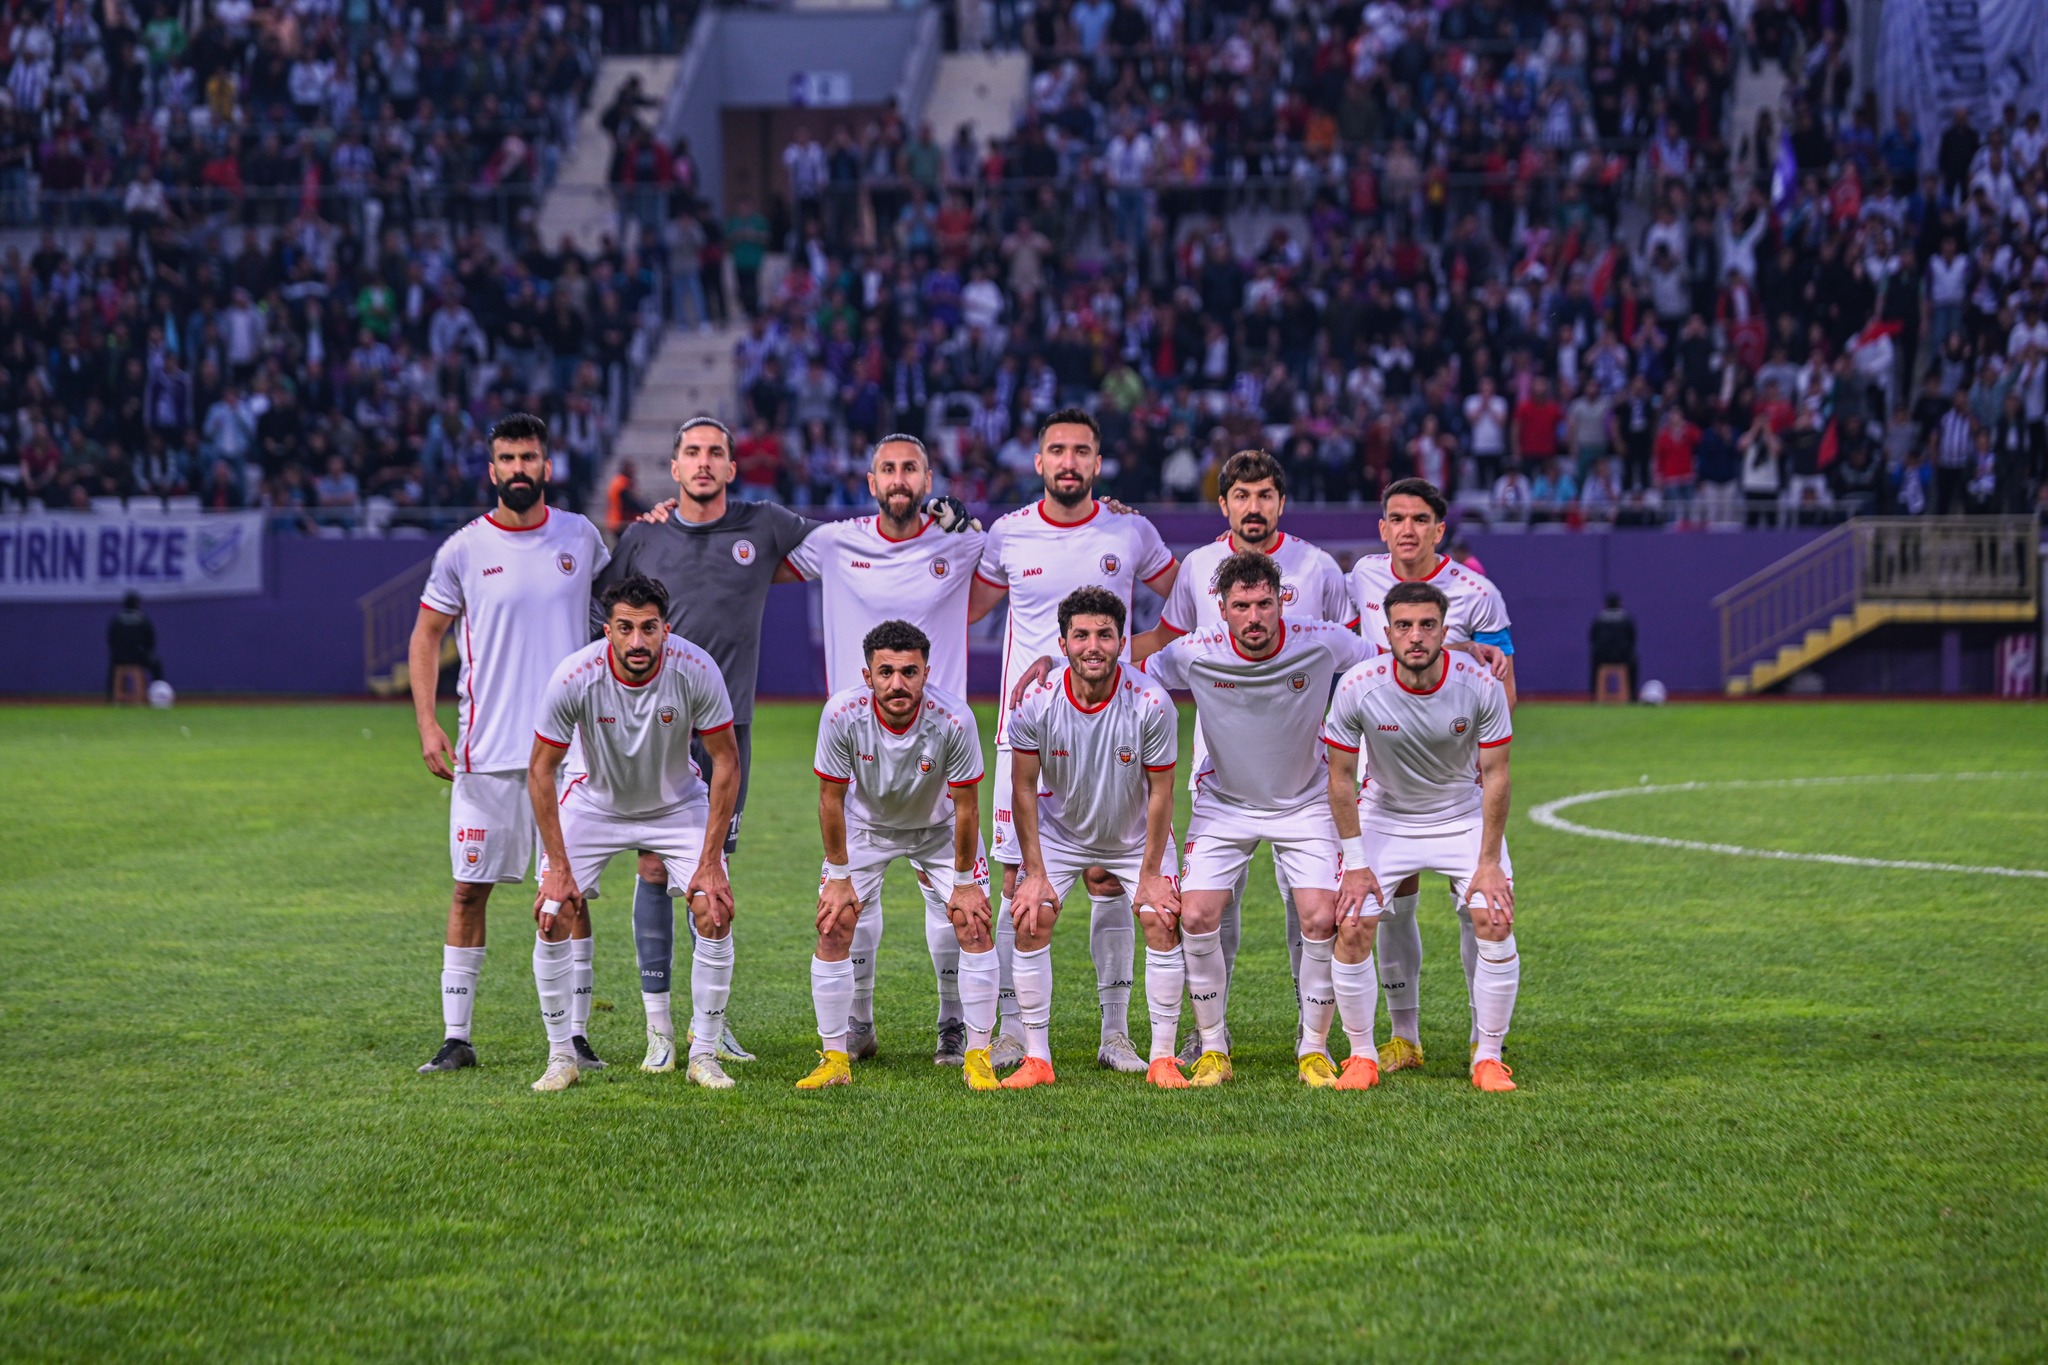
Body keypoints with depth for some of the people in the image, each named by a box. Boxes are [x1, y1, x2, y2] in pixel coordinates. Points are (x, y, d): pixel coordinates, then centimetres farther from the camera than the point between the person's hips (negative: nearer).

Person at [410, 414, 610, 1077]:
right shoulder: (463, 549, 0)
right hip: (486, 750, -1)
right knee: (470, 890, 0)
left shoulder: (580, 537, 5)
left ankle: (575, 1034, 8)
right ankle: (456, 1036, 6)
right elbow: (426, 637, 7)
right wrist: (427, 724, -2)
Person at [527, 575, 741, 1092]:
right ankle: (561, 1056, 0)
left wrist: (710, 861, -19)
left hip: (678, 803, 0)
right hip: (596, 802, 0)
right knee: (552, 916, -14)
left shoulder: (697, 671, -28)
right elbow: (541, 770, -17)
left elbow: (725, 762, -16)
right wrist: (558, 868, -19)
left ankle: (703, 1054, -1)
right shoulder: (574, 677, -29)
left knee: (715, 912, -15)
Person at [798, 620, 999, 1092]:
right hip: (867, 824, 1)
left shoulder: (953, 719, -33)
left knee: (974, 925, -12)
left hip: (940, 827, -1)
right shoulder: (842, 715, -31)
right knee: (833, 926, -9)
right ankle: (834, 1058, 3)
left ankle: (978, 1058, -1)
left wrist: (964, 883, -13)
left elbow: (965, 808, -20)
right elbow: (831, 799, -16)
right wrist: (839, 877, -12)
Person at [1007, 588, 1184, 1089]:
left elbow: (1160, 792, -14)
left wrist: (1151, 873, -12)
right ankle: (1036, 1059, -2)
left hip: (1135, 835, -1)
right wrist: (1034, 873, -11)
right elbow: (1024, 788, -10)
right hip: (1059, 831, 1)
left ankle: (1162, 1058, -3)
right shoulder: (1037, 702, -23)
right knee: (1030, 924, -12)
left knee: (1163, 923, -14)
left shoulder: (1152, 703, -26)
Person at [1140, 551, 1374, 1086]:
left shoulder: (1321, 643, -19)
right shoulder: (1194, 654, -19)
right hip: (1223, 802, 1)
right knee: (1196, 917, -13)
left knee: (1321, 920, -14)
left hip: (1305, 800, 0)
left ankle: (1314, 1048, 6)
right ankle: (1212, 1048, 5)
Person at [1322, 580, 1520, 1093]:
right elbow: (1341, 777, -10)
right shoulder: (1357, 688, -22)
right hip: (1384, 814, 0)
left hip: (1463, 815, 0)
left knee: (1495, 921, -17)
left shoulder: (1480, 686, -22)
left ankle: (1487, 1056, -1)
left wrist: (1489, 863, -14)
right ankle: (1361, 1054, 5)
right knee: (1352, 929, -14)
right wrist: (1355, 864, -11)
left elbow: (1494, 775, -12)